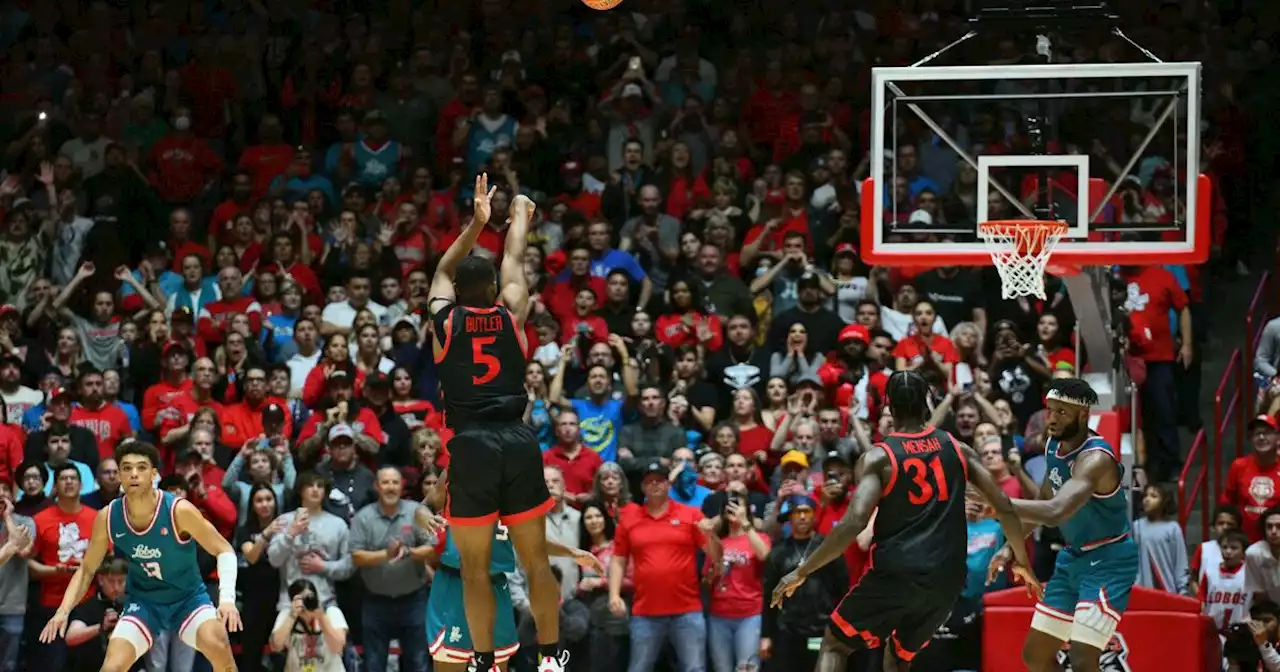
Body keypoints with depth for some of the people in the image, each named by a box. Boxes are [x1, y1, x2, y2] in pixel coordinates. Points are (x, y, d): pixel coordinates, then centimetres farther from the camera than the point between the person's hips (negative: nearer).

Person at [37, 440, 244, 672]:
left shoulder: (179, 511, -22)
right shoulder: (108, 518, -13)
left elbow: (224, 551, -14)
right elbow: (87, 570, 1)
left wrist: (227, 598, -29)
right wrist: (63, 611, -12)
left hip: (188, 597, -2)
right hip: (143, 601, 2)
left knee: (219, 647, -28)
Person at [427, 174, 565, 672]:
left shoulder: (444, 320, 4)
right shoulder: (511, 314, 6)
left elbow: (444, 270, 23)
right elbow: (514, 261, 25)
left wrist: (476, 223, 30)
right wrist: (520, 214, 40)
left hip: (471, 445, -2)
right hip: (518, 441, 2)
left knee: (475, 566, 4)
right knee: (535, 558, 8)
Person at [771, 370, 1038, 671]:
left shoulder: (879, 458, -4)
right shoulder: (957, 449, 9)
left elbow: (854, 523, -15)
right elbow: (1004, 508, 8)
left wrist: (802, 572, -8)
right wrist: (1022, 562, 22)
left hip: (895, 573, -4)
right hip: (945, 578, 4)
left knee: (834, 644, 13)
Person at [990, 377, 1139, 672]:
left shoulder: (1096, 458, -27)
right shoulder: (1054, 447, 1)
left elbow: (1055, 512, -42)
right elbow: (1044, 502, 19)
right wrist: (1011, 545, 11)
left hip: (1108, 562, -9)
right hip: (1073, 558, 9)